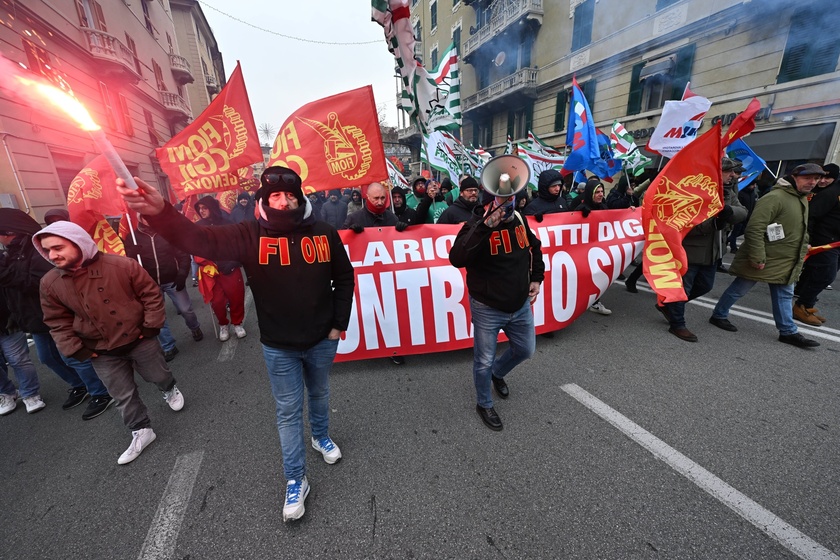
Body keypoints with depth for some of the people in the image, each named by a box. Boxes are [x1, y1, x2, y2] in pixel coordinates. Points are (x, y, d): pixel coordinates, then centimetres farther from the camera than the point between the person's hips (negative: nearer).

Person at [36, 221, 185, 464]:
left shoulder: (122, 264, -19)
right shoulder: (49, 283, -6)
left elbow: (152, 294, -11)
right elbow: (57, 322, 4)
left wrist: (151, 326, -11)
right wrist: (76, 349, -3)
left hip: (139, 339, -3)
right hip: (101, 352, 3)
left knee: (158, 376, 17)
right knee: (123, 395, 12)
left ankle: (169, 390, 50)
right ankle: (141, 432, 30)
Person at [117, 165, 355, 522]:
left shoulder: (324, 233, -9)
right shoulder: (250, 236, -10)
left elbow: (344, 279, -2)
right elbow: (201, 240, -24)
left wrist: (339, 324, -2)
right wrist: (159, 212, -44)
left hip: (321, 340, 2)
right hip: (278, 346, -1)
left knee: (319, 394, 26)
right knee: (288, 411, 13)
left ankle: (321, 437, 56)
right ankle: (296, 481, 35)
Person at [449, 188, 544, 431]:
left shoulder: (519, 220, 1)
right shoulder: (476, 226, -18)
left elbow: (534, 247, 19)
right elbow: (457, 259, -37)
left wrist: (536, 278, 8)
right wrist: (486, 226, -40)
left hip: (521, 305, 7)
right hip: (487, 309, -6)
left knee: (525, 350, 23)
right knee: (484, 361, 9)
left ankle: (498, 373, 53)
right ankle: (484, 404, 37)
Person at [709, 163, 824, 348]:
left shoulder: (803, 199, 14)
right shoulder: (774, 198, -19)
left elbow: (802, 231, 27)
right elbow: (754, 229, -26)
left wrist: (802, 251, 24)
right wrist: (757, 258, -27)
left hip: (786, 263, 9)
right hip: (763, 261, -9)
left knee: (785, 296, 13)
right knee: (738, 290, 3)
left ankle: (788, 331, 22)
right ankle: (718, 316, 18)